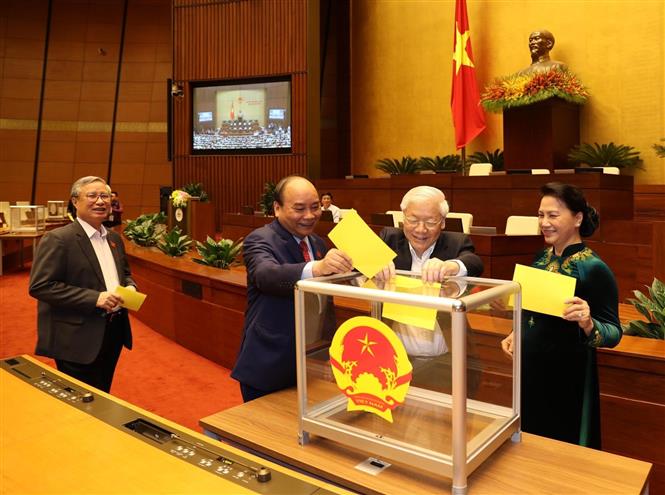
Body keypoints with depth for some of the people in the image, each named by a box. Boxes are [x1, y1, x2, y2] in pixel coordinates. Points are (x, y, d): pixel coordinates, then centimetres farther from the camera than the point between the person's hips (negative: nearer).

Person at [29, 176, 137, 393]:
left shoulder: (114, 238, 10)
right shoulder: (57, 239, -13)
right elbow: (39, 286, -19)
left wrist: (130, 287, -2)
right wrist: (94, 298, -24)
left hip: (114, 332, 7)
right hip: (78, 338, -7)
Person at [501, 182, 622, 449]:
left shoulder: (594, 269, -18)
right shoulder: (542, 257, 3)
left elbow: (614, 333, -19)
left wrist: (587, 323, -38)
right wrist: (517, 335, 3)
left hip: (567, 377, -6)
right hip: (530, 369, 7)